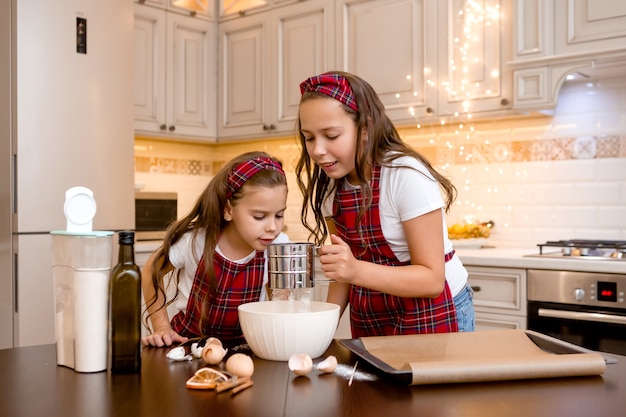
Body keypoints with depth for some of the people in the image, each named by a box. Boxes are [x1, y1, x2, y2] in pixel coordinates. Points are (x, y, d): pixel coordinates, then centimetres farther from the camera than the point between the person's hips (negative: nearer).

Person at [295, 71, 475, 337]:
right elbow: (346, 272, 3)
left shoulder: (406, 176, -23)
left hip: (432, 317, -5)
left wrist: (356, 271, -36)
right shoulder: (330, 185, -6)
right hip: (368, 323, 5)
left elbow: (432, 279, -24)